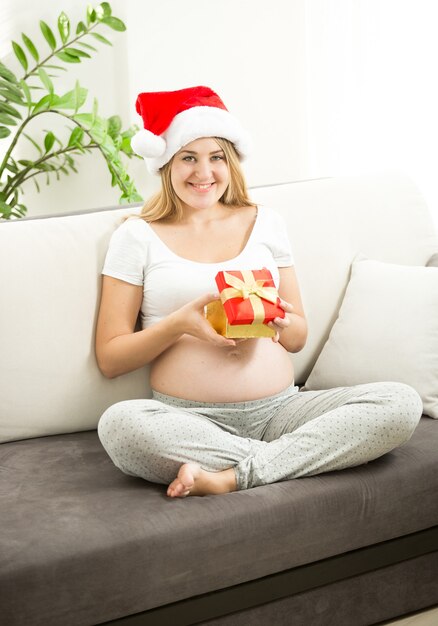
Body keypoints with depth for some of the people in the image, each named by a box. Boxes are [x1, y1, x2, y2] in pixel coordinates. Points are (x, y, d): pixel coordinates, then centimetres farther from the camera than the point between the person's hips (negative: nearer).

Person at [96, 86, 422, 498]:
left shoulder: (264, 223, 16)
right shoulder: (137, 236, 7)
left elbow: (298, 336, 16)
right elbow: (109, 359, 2)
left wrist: (272, 323, -8)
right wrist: (180, 322, -14)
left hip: (280, 409, 3)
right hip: (187, 419, -3)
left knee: (401, 403, -20)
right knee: (118, 423, -36)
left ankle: (232, 474, -23)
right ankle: (290, 456, -22)